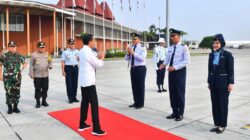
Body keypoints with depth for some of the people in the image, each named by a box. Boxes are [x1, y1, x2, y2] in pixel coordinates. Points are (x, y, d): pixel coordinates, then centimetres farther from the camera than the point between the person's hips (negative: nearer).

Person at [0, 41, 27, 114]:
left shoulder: (19, 56, 3)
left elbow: (25, 63, 17)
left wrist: (22, 69, 2)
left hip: (17, 78, 2)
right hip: (7, 78, -2)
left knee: (16, 92, 8)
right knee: (9, 93, 3)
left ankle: (15, 107, 22)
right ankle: (10, 107, 17)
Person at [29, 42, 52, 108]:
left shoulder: (47, 54, 7)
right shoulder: (34, 55, -3)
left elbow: (50, 61, 13)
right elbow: (31, 65, -2)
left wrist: (50, 66, -10)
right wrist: (31, 74, -6)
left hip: (45, 75, 3)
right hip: (37, 75, -3)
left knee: (45, 88, 9)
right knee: (38, 89, 2)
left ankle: (44, 101, 23)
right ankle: (38, 102, 14)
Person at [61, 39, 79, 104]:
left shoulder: (77, 51, 7)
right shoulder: (65, 52, -3)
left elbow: (80, 60, 13)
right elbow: (63, 62, -5)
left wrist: (78, 58, -10)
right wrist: (63, 71, -11)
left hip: (75, 67, 4)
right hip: (68, 67, -3)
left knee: (75, 83, 9)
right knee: (69, 83, 1)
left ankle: (74, 97, 22)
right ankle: (70, 98, 12)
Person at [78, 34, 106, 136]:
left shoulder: (82, 51, 12)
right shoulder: (88, 51, -16)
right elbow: (98, 65, -12)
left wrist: (98, 58, 11)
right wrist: (101, 58, 5)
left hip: (83, 80, 10)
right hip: (89, 81, -10)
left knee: (85, 101, 15)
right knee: (94, 103, -7)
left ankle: (82, 125, 24)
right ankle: (96, 129, -4)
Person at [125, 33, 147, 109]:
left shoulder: (142, 48, -9)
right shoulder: (131, 47, 8)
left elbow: (142, 58, -23)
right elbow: (126, 58, 8)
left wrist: (133, 53, -27)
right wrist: (128, 53, -12)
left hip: (140, 68, -6)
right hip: (133, 68, 6)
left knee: (140, 86, 0)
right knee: (134, 86, 13)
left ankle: (141, 103, 14)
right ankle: (136, 102, 27)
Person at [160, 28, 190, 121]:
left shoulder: (184, 47, -9)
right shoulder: (170, 48, 11)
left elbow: (187, 61, -15)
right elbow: (167, 59, 14)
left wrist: (175, 67, -23)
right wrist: (164, 64, -9)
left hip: (180, 71, -6)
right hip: (171, 72, 7)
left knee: (180, 93, 2)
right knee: (172, 92, 11)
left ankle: (180, 114, 16)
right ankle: (175, 112, 25)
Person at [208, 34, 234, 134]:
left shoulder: (227, 55, -8)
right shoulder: (211, 55, 7)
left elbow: (231, 70, -9)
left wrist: (231, 83, -13)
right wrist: (209, 81, 12)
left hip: (223, 83, -5)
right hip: (214, 83, 5)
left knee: (223, 104, 4)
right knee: (215, 104, 9)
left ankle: (222, 125, 16)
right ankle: (217, 124, 20)